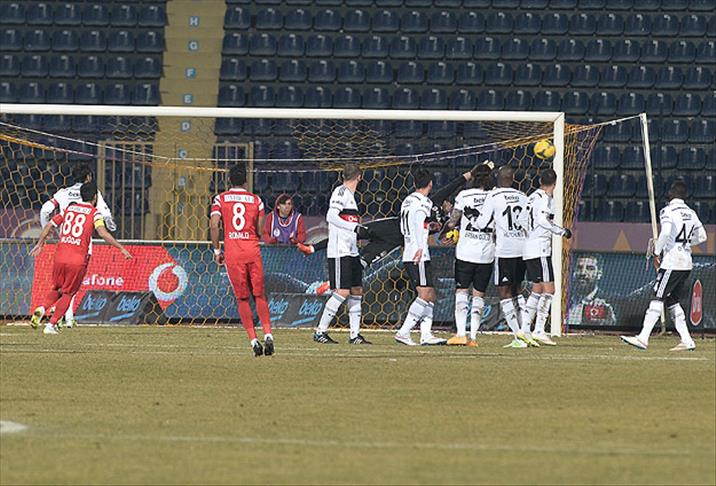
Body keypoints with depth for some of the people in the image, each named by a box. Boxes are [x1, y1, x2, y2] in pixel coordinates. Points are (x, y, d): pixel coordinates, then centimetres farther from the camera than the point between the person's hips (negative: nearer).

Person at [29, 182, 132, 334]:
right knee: (68, 294, 11)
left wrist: (40, 244, 30)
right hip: (78, 259, -4)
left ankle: (42, 308, -6)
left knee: (57, 289, 22)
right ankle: (51, 324, 0)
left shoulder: (69, 209, 14)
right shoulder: (94, 213, 0)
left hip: (60, 257, 4)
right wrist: (121, 248, -14)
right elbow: (102, 232, -16)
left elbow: (49, 226, 16)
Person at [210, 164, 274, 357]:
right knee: (259, 295, 9)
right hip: (253, 251, 1)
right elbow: (260, 231, 7)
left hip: (232, 254, -1)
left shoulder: (220, 199, 4)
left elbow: (214, 226, -7)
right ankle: (267, 334, -7)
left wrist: (217, 250, 3)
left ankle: (253, 339, -3)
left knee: (242, 299, 5)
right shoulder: (256, 200, 7)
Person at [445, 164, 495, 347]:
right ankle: (473, 336, 2)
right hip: (487, 254, 2)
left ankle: (460, 334, -8)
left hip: (465, 251, -2)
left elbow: (452, 222, 2)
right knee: (479, 295, 8)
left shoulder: (464, 195, -3)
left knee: (461, 292, 3)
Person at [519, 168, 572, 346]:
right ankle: (539, 330, -13)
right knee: (548, 290, -7)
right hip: (540, 249, -9)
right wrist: (562, 231, -13)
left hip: (529, 246, 9)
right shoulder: (544, 198, -10)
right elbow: (543, 220, -22)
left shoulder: (532, 197, 14)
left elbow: (521, 220, 18)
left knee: (537, 290, 14)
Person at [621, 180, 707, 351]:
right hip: (687, 263, 8)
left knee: (658, 298, -11)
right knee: (673, 301, 14)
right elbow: (701, 237, 19)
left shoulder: (668, 211, -9)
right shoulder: (691, 213, 14)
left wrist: (657, 252, -14)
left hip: (671, 262, -8)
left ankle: (643, 338, -18)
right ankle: (687, 341, 10)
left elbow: (666, 232, -25)